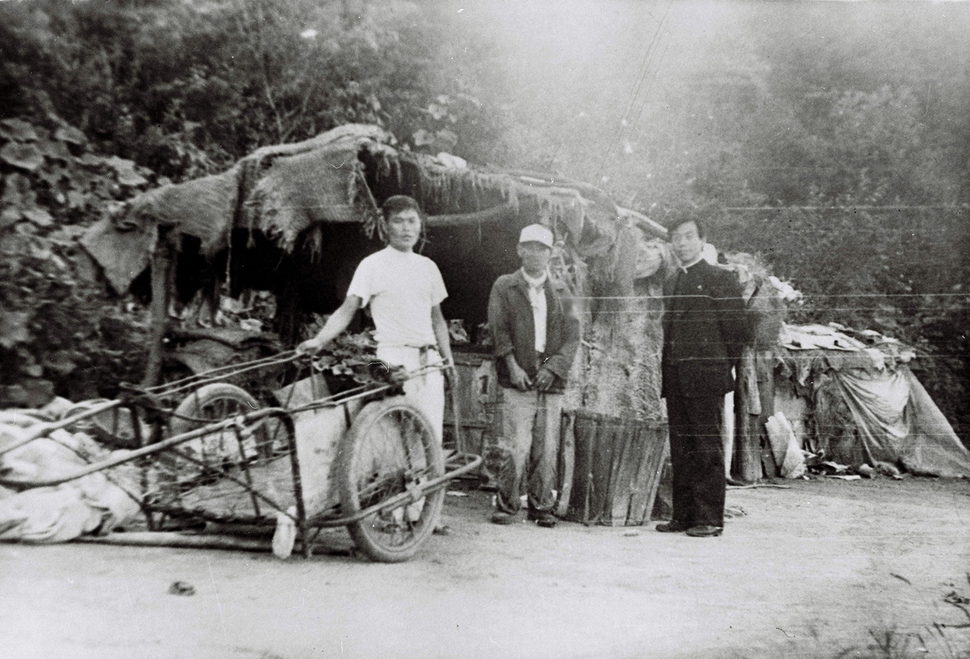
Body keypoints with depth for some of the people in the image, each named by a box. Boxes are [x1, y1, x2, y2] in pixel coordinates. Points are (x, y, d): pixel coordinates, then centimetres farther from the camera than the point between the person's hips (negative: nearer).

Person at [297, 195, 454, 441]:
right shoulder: (373, 265, 0)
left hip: (429, 361, 4)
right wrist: (318, 340, -20)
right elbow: (347, 310, -7)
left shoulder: (427, 266, 14)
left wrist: (448, 358, 13)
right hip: (394, 361, -4)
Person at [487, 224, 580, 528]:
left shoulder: (559, 291, 16)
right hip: (518, 380, -3)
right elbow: (498, 329, 0)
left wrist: (554, 367, -5)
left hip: (551, 381, 3)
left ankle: (541, 506, 14)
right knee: (516, 447, -9)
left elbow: (572, 334, 9)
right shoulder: (504, 286, 9)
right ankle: (507, 504, 5)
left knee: (547, 449, 3)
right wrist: (512, 366, -11)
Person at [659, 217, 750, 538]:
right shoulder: (670, 282, 17)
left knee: (707, 448, -2)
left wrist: (722, 368, -1)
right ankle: (684, 515, 17)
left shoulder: (721, 278, -3)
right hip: (675, 379, 7)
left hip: (706, 378, -6)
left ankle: (710, 518, 4)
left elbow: (736, 330, -4)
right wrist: (667, 372, 11)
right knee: (680, 450, 9)